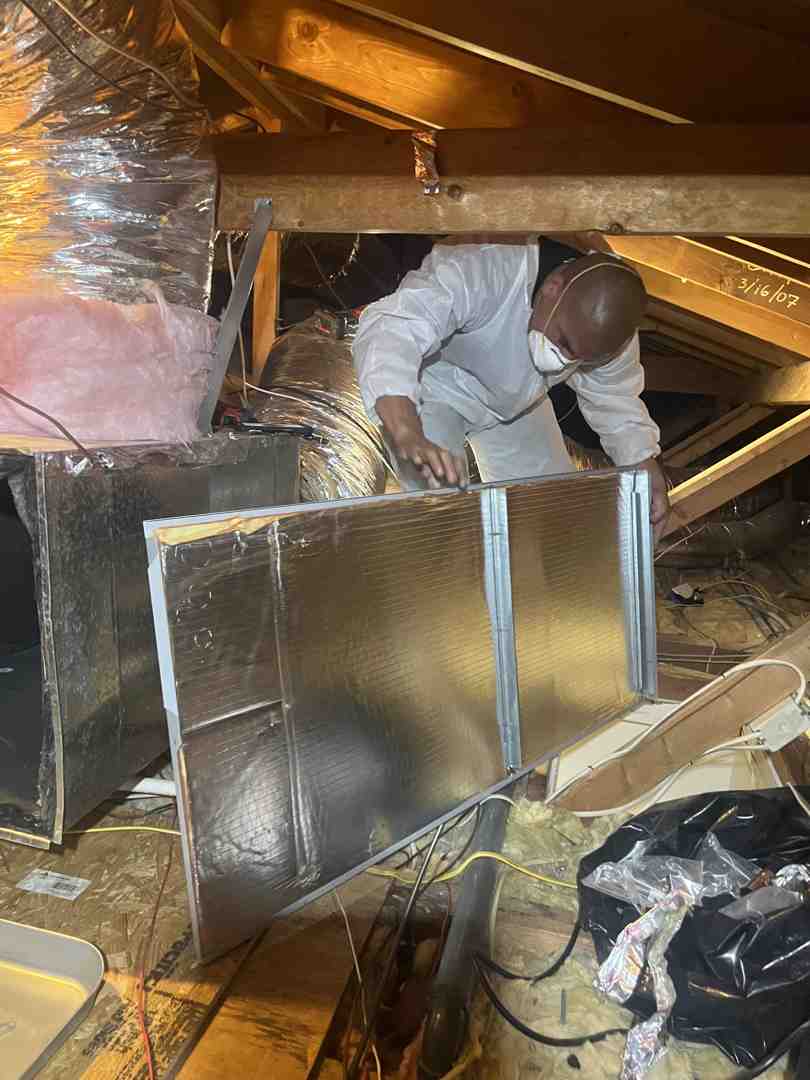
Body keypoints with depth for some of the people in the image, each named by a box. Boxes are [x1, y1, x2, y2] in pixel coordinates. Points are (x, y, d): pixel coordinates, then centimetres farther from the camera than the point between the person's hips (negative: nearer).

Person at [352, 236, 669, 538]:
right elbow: (390, 329, -53)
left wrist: (648, 471, -15)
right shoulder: (479, 273, -41)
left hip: (516, 401, 6)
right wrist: (409, 436, -68)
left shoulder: (607, 329, -20)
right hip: (433, 388, -5)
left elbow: (616, 401, -4)